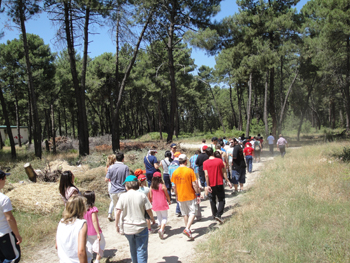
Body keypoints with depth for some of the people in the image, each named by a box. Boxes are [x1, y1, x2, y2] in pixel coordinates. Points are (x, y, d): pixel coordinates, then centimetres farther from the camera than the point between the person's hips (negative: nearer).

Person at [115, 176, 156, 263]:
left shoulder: (123, 197, -7)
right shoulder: (142, 195, -8)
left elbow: (118, 212, -7)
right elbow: (149, 210, -4)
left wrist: (116, 225, 7)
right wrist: (152, 219, 15)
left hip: (128, 228, 2)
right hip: (141, 227, -2)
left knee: (133, 249, 23)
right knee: (141, 250, 5)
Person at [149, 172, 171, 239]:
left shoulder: (151, 187, -3)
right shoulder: (162, 186, -13)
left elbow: (150, 196, 2)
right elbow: (167, 195, -6)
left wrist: (152, 203, 19)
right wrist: (169, 201, 12)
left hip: (155, 205, 4)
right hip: (163, 204, -4)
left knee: (159, 217, 19)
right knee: (164, 217, 5)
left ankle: (161, 229, 27)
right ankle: (161, 229, -15)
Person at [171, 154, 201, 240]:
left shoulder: (175, 172, -1)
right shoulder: (190, 171, -12)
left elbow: (175, 186, 6)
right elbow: (194, 184, -11)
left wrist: (177, 196, 18)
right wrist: (198, 194, -2)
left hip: (181, 197, 4)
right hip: (190, 196, -4)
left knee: (185, 214, 16)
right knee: (192, 213, 3)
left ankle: (187, 229, 25)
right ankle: (187, 229, -12)